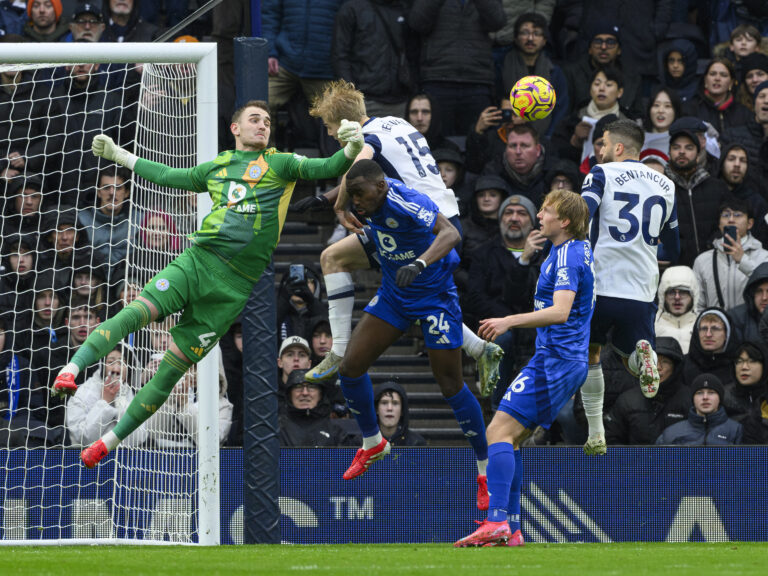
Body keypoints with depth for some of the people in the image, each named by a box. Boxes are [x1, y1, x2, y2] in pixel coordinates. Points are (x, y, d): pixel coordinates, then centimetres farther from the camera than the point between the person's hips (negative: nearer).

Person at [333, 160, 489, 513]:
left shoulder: (407, 203, -29)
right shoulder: (373, 200, -5)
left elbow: (450, 234, -46)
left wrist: (419, 263, -62)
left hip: (434, 295, -7)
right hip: (393, 295, 7)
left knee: (450, 387, -5)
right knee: (350, 367, -1)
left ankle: (486, 469, 12)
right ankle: (372, 444, 23)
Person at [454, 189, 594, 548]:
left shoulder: (567, 256, -14)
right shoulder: (580, 249, 17)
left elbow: (560, 311, -27)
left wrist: (510, 322, -31)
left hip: (554, 358, -10)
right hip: (571, 361, 10)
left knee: (499, 431, -17)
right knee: (509, 438, 10)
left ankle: (497, 521, -26)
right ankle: (511, 530, 7)